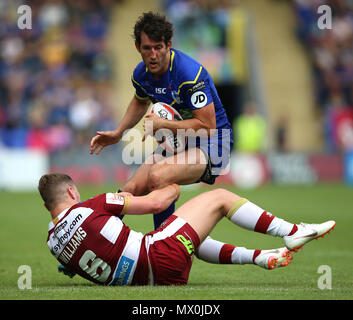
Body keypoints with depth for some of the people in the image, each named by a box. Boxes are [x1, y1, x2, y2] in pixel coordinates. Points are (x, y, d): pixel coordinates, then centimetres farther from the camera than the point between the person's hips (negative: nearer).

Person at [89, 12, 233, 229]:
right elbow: (140, 101, 26)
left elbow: (207, 126, -26)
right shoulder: (141, 74, -1)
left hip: (211, 143, -8)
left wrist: (162, 125, -23)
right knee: (132, 189, -6)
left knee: (158, 176, -32)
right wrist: (118, 133, 16)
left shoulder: (190, 73, -27)